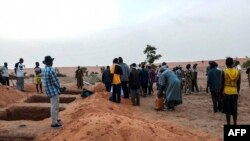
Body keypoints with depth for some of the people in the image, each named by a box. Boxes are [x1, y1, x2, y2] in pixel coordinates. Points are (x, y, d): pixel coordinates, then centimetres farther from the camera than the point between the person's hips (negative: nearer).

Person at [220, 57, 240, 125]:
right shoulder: (238, 72, 1)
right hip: (234, 93, 3)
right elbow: (238, 84, 7)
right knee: (234, 110, 13)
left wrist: (221, 92, 3)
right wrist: (237, 92, 18)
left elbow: (222, 84, -7)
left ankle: (228, 125, 9)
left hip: (226, 93, -3)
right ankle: (235, 124, 19)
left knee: (228, 110, 4)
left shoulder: (224, 72, -9)